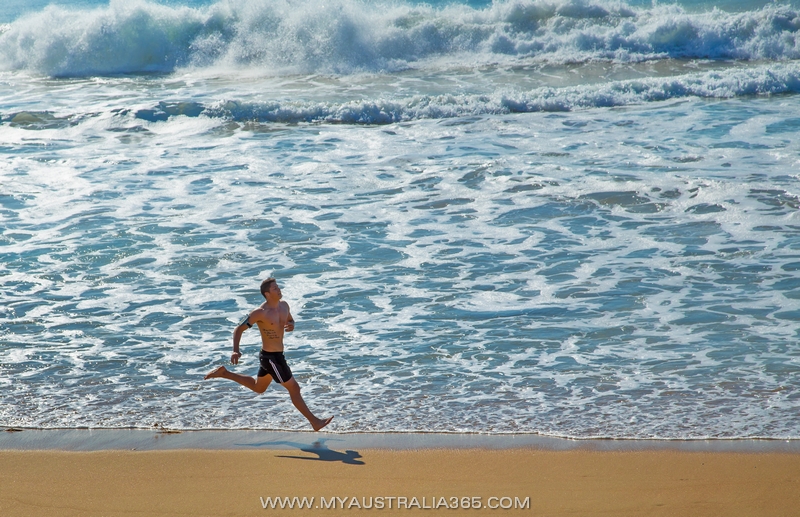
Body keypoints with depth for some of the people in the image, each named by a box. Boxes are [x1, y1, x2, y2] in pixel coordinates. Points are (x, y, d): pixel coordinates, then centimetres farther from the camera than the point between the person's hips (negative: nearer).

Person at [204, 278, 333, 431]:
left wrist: (291, 325, -6)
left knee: (258, 388, 26)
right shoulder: (261, 313, -21)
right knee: (294, 388, -2)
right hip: (270, 357, -9)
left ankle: (224, 373, 34)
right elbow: (238, 329, -17)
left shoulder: (284, 305, 1)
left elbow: (290, 319, 21)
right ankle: (314, 422, 9)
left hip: (277, 355, 9)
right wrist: (236, 351, -31)